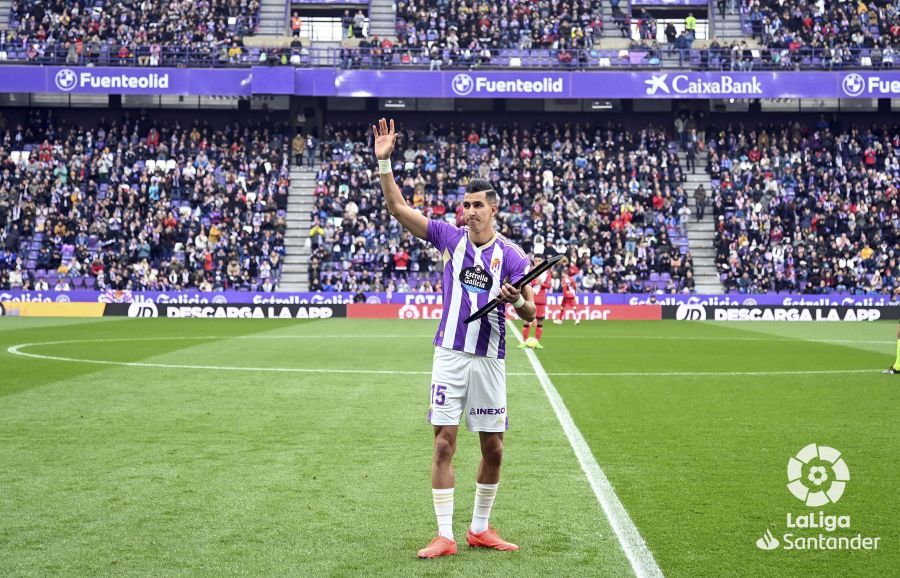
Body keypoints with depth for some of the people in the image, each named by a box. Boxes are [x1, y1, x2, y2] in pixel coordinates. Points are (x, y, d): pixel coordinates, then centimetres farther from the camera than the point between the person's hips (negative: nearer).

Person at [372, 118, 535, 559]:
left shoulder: (510, 254, 0)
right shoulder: (449, 236, 2)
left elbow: (530, 314, 1)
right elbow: (397, 207, -1)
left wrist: (516, 299, -21)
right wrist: (384, 161, -12)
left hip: (489, 359, 1)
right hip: (450, 355, 0)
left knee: (493, 449, 6)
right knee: (444, 444, -3)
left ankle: (480, 529, 23)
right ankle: (444, 536, 4)